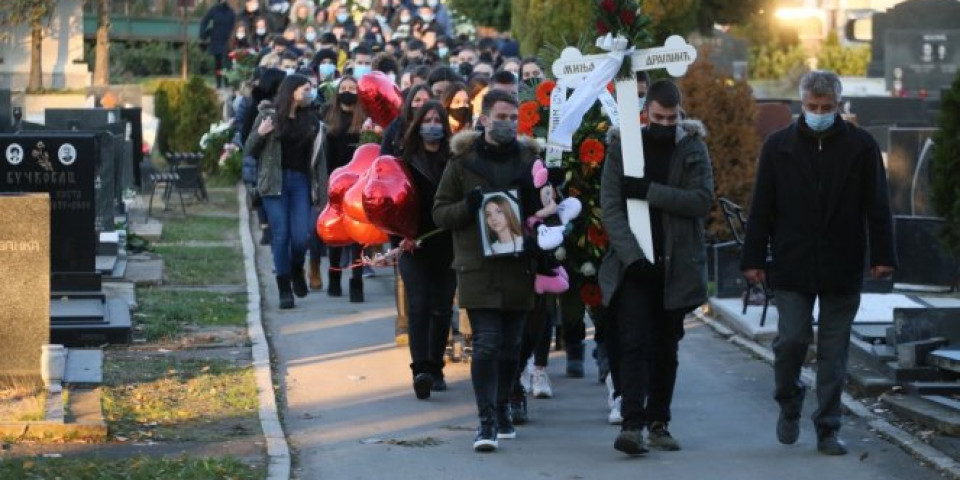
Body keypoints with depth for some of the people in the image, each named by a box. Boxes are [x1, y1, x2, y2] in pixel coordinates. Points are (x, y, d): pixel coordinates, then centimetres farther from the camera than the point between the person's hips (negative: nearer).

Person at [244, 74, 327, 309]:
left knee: (301, 236, -6)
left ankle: (297, 271, 26)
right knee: (281, 234, -5)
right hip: (275, 181, -2)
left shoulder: (311, 122, 9)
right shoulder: (269, 115, 1)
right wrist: (260, 134, -17)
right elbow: (250, 150, 4)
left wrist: (322, 191, 3)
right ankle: (285, 291, 3)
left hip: (300, 181, 2)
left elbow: (318, 158, 8)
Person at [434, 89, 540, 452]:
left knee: (510, 345, 10)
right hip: (477, 268, -3)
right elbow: (440, 213, 6)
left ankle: (501, 411, 25)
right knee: (486, 344, -11)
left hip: (518, 267, 3)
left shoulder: (529, 158, 10)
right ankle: (487, 422, -13)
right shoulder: (463, 160, 4)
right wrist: (468, 207, -14)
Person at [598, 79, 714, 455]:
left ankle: (658, 422, 18)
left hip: (676, 265, 2)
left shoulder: (693, 149, 4)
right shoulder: (622, 146, 2)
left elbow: (703, 200, -10)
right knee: (633, 343, -13)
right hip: (632, 264, -2)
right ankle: (632, 423, -19)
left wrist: (648, 191, -16)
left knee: (666, 347, 9)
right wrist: (632, 255, -16)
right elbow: (610, 208, -5)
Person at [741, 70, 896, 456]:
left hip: (842, 270, 0)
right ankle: (789, 405, 20)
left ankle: (828, 429, 10)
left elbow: (877, 206, 4)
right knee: (792, 339, -7)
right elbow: (762, 208, 5)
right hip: (792, 268, 0)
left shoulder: (860, 146, 3)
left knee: (834, 352, 4)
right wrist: (753, 259, 0)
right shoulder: (779, 146, 4)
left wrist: (882, 256, -3)